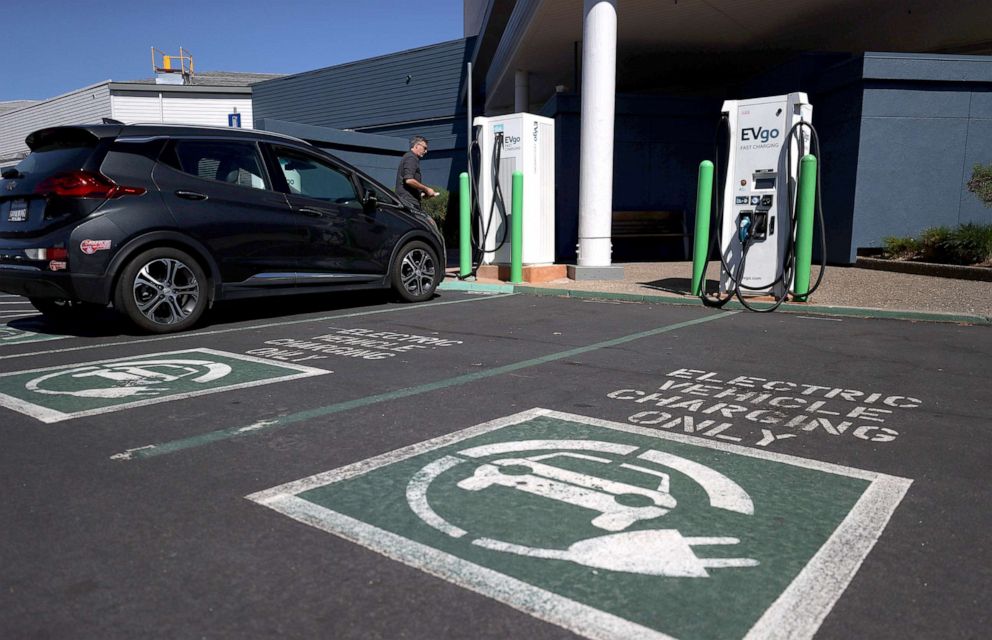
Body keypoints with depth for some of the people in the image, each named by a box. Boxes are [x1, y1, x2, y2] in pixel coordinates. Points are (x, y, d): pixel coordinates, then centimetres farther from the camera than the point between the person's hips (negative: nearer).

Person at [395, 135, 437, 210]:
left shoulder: (407, 157, 25)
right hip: (409, 201, -10)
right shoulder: (411, 158, -7)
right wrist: (426, 189, -12)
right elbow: (409, 180, -21)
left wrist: (422, 194, 17)